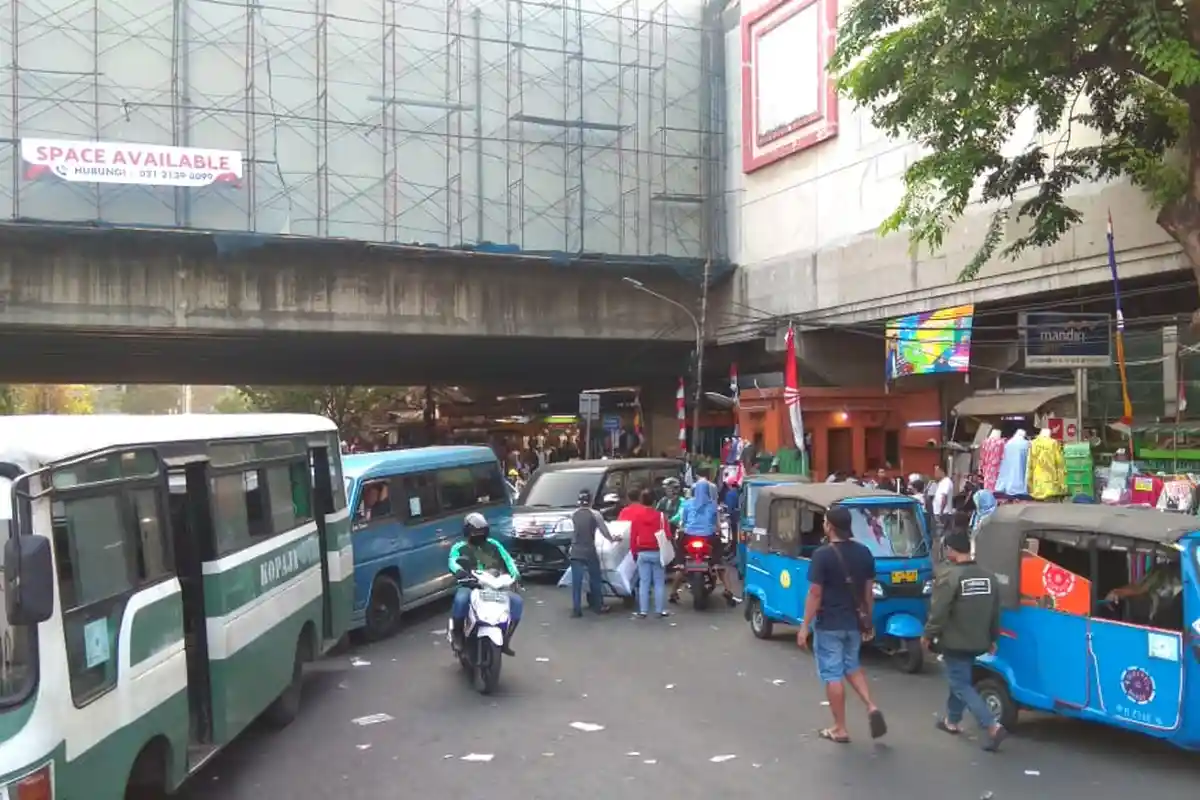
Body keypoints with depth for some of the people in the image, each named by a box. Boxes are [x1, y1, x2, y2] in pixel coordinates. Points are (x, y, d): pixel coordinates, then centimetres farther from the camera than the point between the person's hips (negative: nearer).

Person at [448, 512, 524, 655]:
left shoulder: (493, 545, 19)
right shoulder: (459, 547, 10)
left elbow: (507, 559, 8)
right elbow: (453, 561, -11)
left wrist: (515, 573, -13)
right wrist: (458, 570, -35)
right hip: (469, 586, -3)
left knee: (517, 601, -17)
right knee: (461, 599, -38)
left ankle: (505, 639, -2)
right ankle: (458, 634, -12)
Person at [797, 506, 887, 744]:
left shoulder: (823, 554, -17)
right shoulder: (864, 553, 1)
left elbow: (815, 593, -17)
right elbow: (869, 591, 7)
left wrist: (805, 626, -10)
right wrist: (867, 621, 18)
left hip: (828, 624, -6)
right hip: (854, 622, 6)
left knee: (832, 674, 5)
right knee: (851, 665, 25)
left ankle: (840, 729, 12)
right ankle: (871, 707, 8)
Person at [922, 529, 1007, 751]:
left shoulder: (949, 575, -20)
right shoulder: (987, 576, 4)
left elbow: (938, 612, -20)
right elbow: (995, 611, 11)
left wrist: (928, 635, -5)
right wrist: (992, 639, 22)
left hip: (955, 642, -8)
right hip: (977, 642, 8)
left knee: (960, 685, -1)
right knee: (960, 679, 23)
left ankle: (992, 727, -13)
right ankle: (952, 721, 36)